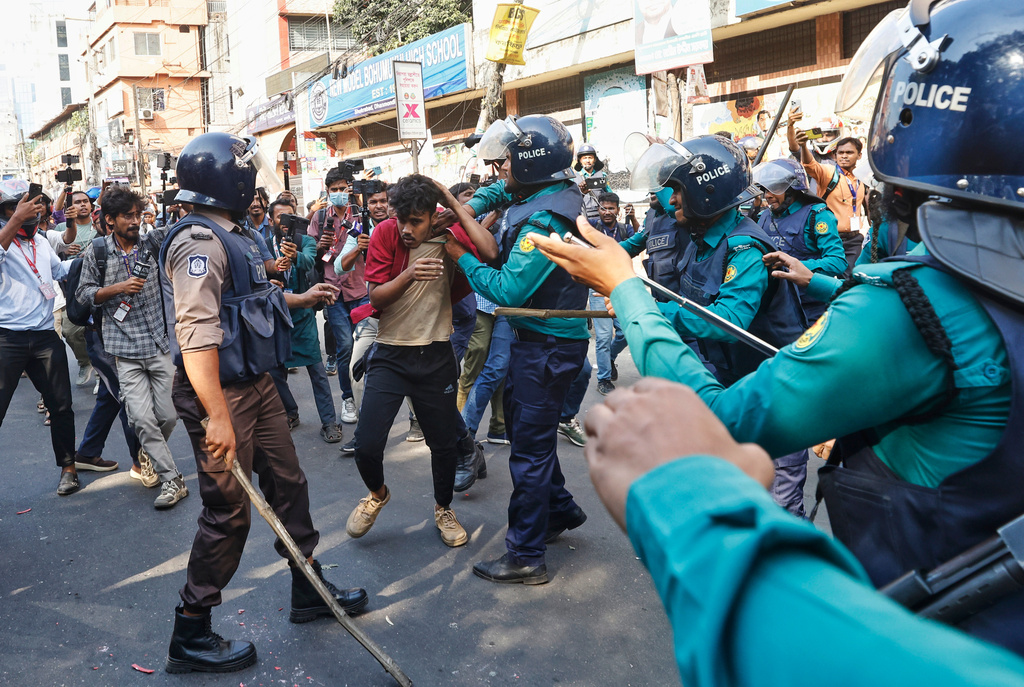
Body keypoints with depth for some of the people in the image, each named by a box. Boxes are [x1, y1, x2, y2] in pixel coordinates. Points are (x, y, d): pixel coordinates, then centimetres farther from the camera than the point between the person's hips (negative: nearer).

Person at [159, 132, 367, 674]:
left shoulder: (232, 236, 12)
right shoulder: (199, 241, -19)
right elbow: (196, 333, -28)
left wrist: (301, 298, 37)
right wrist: (217, 416, -32)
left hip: (256, 385, 10)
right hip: (220, 393, -10)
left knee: (289, 486, 17)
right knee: (227, 513, -1)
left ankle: (309, 592, 34)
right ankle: (190, 637, 15)